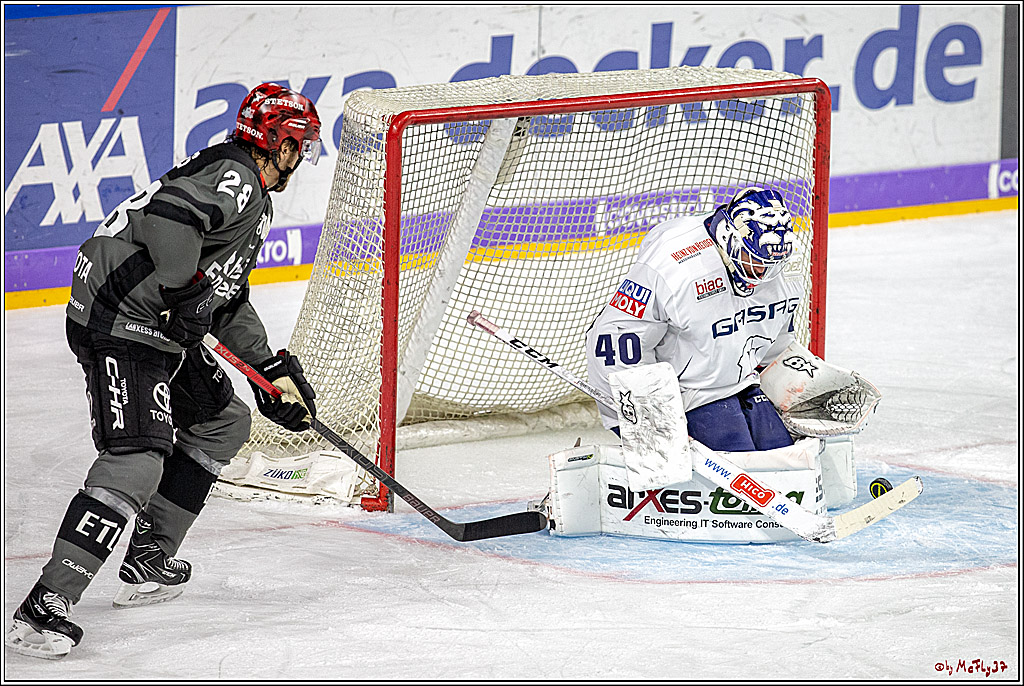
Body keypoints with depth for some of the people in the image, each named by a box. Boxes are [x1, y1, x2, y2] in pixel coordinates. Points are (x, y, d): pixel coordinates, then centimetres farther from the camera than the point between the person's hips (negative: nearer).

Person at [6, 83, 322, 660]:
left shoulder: (252, 200, 23)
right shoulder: (232, 179, -12)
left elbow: (229, 299, 29)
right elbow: (168, 213, -31)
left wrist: (273, 368, 24)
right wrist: (185, 292, -23)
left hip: (164, 329, 11)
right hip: (119, 322, -11)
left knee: (224, 422, 23)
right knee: (135, 461, -21)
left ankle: (148, 563, 27)